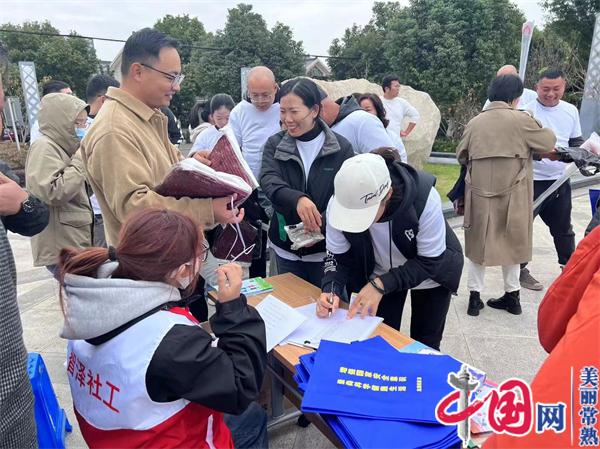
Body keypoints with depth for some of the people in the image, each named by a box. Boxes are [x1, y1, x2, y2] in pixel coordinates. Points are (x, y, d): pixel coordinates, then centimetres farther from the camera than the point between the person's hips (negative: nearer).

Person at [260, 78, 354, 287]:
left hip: (327, 249, -2)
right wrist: (297, 199, -39)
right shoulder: (274, 144, -1)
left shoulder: (341, 147, -7)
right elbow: (269, 182, -18)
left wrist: (322, 225, -28)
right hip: (286, 249, 2)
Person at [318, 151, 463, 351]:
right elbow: (337, 256, -15)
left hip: (431, 272, -2)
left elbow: (430, 261, -28)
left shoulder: (424, 198, -37)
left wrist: (381, 285, -37)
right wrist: (331, 289, -34)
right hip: (381, 275, 2)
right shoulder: (340, 203, -28)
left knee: (424, 346, 11)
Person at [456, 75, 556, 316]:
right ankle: (512, 296, 23)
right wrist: (537, 125, 19)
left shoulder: (475, 122, 2)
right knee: (511, 242, 14)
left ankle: (474, 296, 12)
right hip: (512, 194, -2)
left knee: (478, 242, 12)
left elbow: (461, 156, 7)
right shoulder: (521, 119, -7)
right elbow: (548, 143, 1)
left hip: (480, 192, 2)